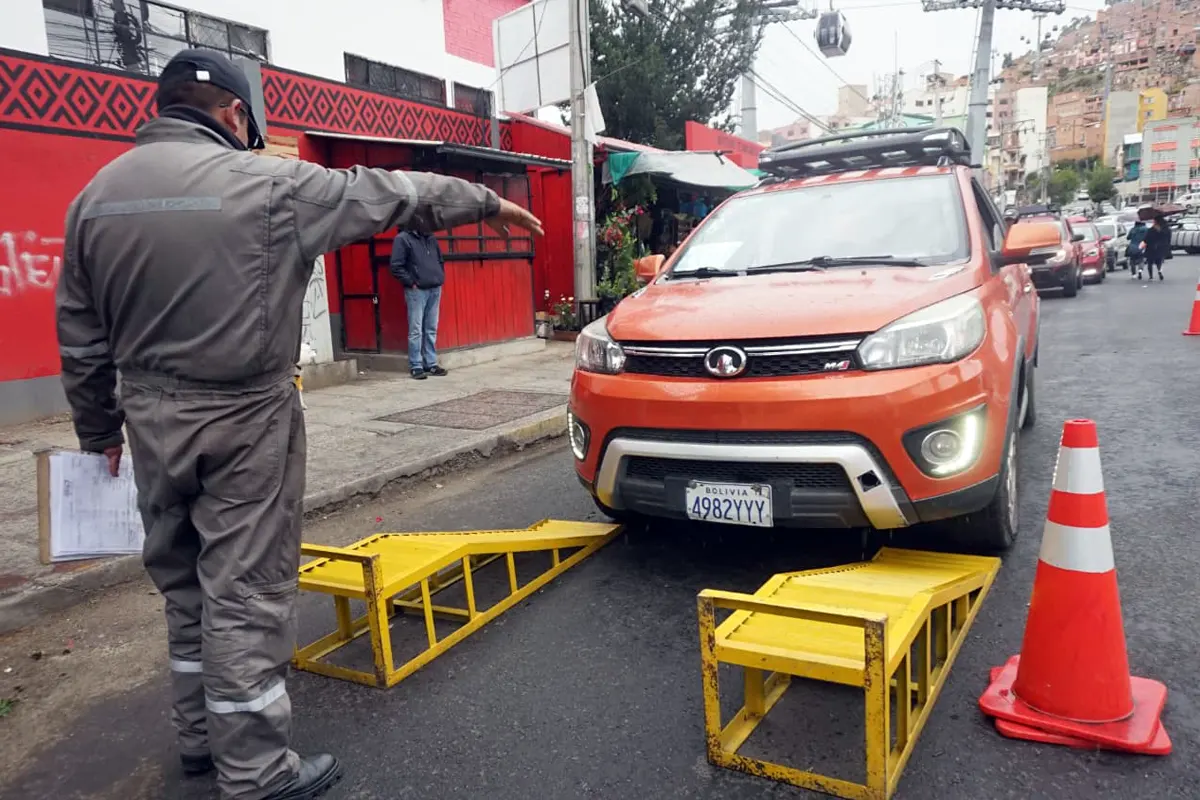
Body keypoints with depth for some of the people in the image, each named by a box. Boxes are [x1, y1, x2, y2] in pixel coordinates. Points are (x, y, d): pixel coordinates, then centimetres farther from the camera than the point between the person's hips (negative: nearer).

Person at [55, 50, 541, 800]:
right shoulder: (265, 182, -9)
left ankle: (201, 734, 33)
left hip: (152, 417, 6)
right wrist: (486, 202, 11)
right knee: (246, 592, 1)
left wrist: (99, 429, 20)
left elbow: (81, 338, 10)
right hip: (243, 418, -6)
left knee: (185, 583, 19)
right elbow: (392, 194, -1)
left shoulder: (94, 197, 7)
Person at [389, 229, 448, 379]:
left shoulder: (431, 237, 14)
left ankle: (431, 364, 14)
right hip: (416, 291, -6)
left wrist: (440, 277, 11)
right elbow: (396, 266, -9)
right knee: (416, 330, -4)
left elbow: (440, 260, 24)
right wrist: (411, 282, -11)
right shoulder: (402, 238, -4)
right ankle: (416, 366, 0)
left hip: (435, 289, 6)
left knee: (431, 329, 8)